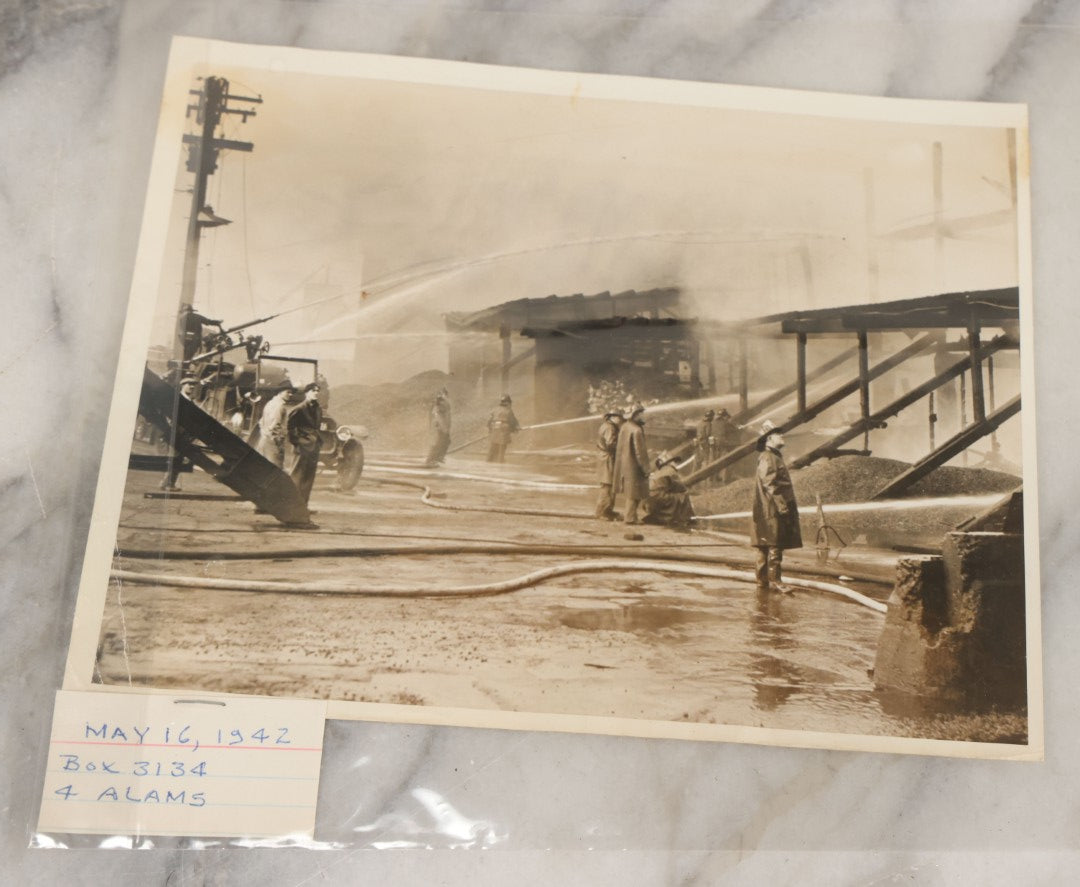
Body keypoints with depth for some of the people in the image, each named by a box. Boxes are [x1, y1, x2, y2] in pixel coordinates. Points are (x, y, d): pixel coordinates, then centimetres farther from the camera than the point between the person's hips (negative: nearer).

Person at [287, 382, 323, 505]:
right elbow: (289, 424, -7)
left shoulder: (318, 409, 13)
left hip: (314, 448, 7)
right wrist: (295, 440, -8)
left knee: (309, 478, 9)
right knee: (297, 477, -4)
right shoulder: (300, 409, -9)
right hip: (303, 447, -7)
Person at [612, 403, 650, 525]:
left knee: (630, 490, 20)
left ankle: (628, 514, 27)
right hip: (633, 465, -9)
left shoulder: (624, 426, 4)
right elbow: (640, 452, -21)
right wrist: (645, 468, -12)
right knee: (634, 492, 3)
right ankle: (630, 517, 10)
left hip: (623, 463, 9)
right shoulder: (637, 430, -22)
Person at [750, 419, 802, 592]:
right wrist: (781, 504, -23)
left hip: (776, 510, 10)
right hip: (772, 511, -10)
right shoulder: (767, 458, -11)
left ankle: (763, 580, 15)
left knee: (766, 546, 11)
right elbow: (769, 484, -20)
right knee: (774, 546, -9)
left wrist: (785, 505, 23)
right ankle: (774, 580, -8)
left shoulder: (775, 457, 22)